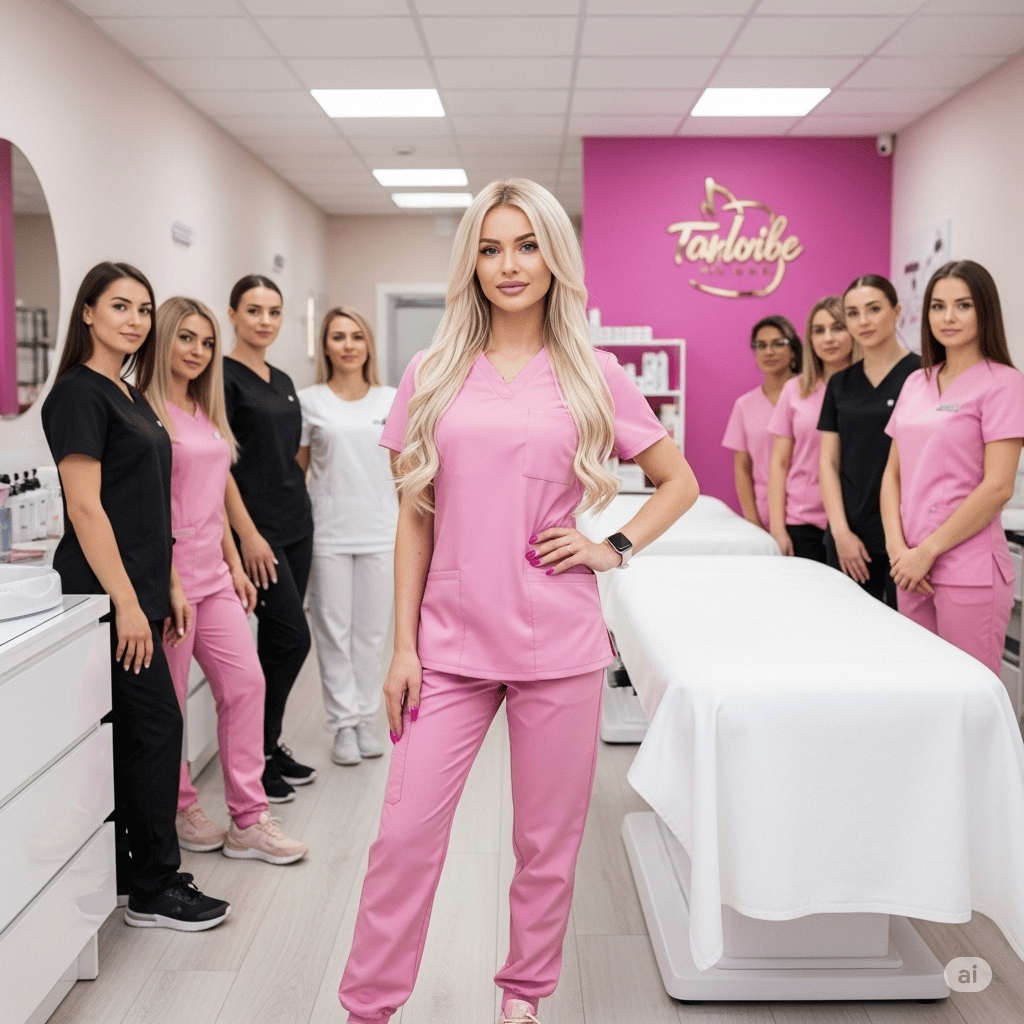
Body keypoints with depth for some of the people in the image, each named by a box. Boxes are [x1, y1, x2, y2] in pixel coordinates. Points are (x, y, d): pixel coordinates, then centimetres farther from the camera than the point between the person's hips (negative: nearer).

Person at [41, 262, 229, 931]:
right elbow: (86, 507, -18)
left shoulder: (130, 396, 16)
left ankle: (117, 873, 23)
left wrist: (170, 585, 16)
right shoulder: (79, 394, -11)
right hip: (106, 592, -9)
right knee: (156, 724, -5)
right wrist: (127, 603, -20)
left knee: (127, 732, 13)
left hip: (136, 588, 9)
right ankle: (155, 889, 6)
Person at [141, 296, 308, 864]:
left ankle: (248, 821, 12)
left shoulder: (207, 414, 16)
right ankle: (178, 810, 22)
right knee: (167, 702, 4)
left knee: (246, 683, 5)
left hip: (213, 576, 8)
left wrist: (235, 565, 18)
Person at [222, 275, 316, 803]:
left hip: (296, 522, 8)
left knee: (277, 639, 11)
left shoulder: (283, 381, 14)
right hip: (258, 528, -8)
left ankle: (268, 745, 21)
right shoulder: (224, 376, -9)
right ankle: (253, 755, 4)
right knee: (292, 637, -8)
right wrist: (248, 534, -18)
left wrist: (301, 509, 14)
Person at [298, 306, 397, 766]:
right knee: (333, 629, 2)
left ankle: (365, 720, 20)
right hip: (328, 532, -2)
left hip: (380, 532, 2)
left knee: (371, 630, 8)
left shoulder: (390, 400, 7)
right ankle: (344, 724, 12)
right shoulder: (309, 402, 1)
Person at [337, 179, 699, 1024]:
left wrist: (614, 548, -3)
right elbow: (414, 519, 5)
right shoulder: (433, 377, 4)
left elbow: (680, 484, 11)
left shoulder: (593, 376, 2)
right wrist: (403, 645, 1)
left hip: (557, 644, 0)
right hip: (451, 642, 1)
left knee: (547, 842, 10)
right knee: (406, 833, 2)